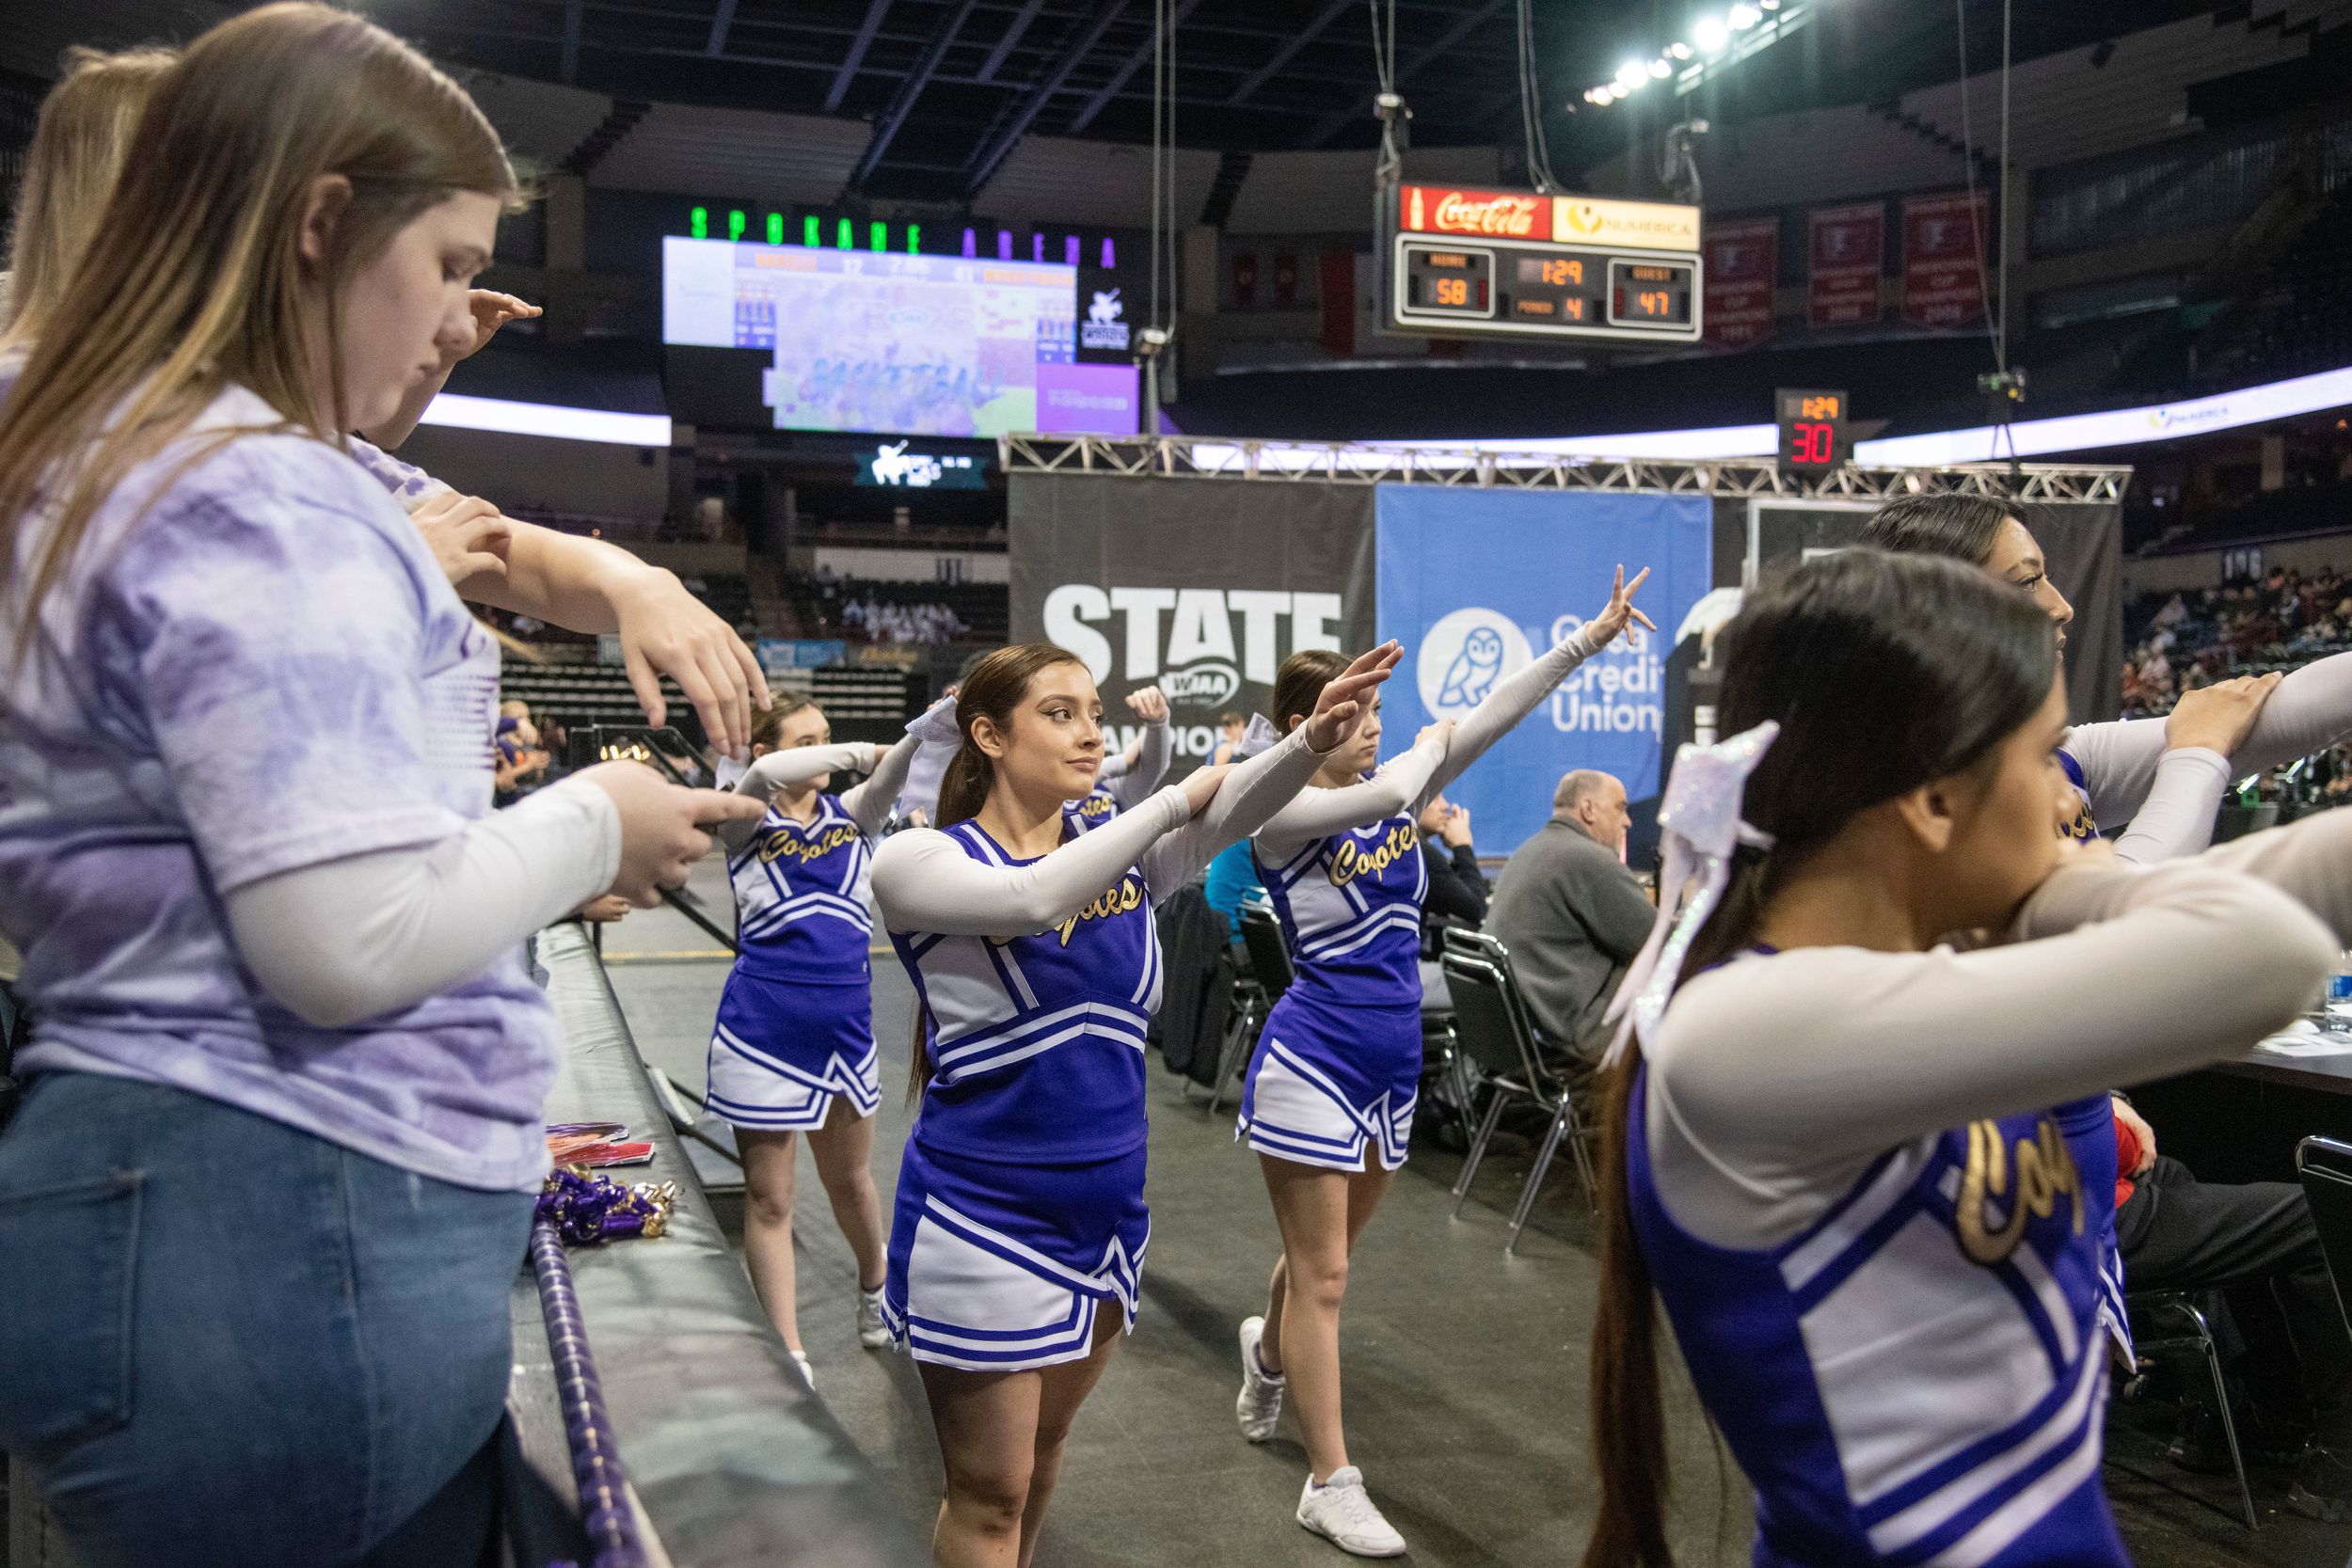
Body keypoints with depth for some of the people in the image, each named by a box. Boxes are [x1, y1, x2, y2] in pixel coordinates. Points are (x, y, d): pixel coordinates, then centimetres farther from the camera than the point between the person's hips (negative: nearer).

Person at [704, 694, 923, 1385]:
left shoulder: (852, 812, 5)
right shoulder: (746, 824, -4)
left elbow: (894, 770, -15)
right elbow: (767, 775, -27)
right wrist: (858, 751, -22)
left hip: (845, 1023, 3)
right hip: (763, 1029, -3)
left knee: (849, 1179, 19)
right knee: (769, 1197, 3)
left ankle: (875, 1288, 45)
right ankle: (789, 1360, 12)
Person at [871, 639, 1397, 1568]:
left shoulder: (1122, 848, 2)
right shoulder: (915, 862, -12)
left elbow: (1230, 810, -17)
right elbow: (1032, 898, -32)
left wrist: (1313, 742, -37)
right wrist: (1176, 798, -22)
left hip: (1104, 1206, 5)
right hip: (983, 1217, -5)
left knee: (1044, 1449, 22)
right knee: (992, 1492, 5)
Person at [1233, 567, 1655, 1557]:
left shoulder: (1393, 789, 5)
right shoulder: (1277, 812, -13)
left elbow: (1498, 712, -2)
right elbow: (1387, 794, -31)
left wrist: (1589, 638, -7)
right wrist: (1428, 744, -11)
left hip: (1392, 1062, 7)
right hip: (1313, 1057, -7)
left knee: (1327, 1255, 22)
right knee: (1321, 1275, 1)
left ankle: (1268, 1349, 53)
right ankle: (1331, 1484, 11)